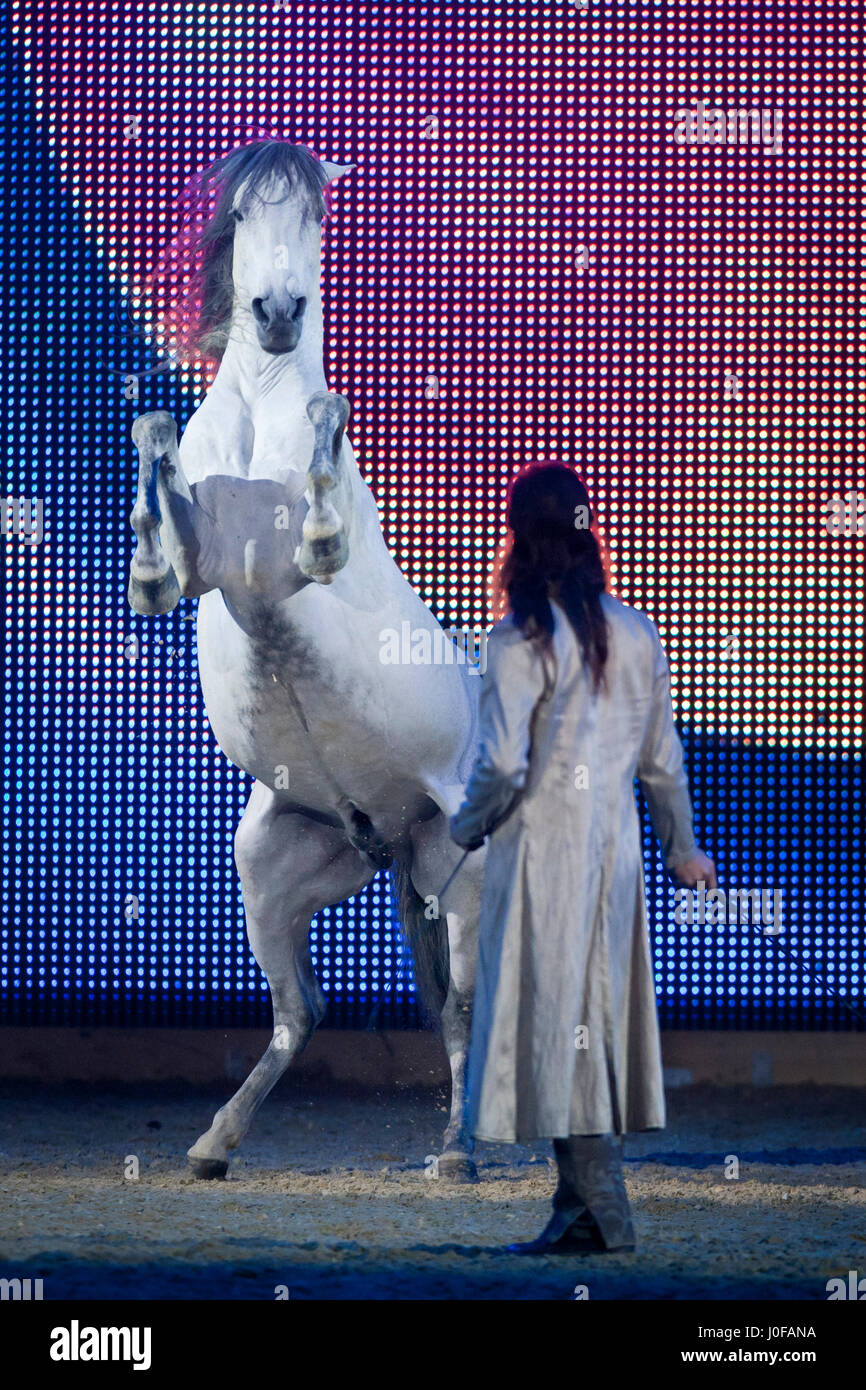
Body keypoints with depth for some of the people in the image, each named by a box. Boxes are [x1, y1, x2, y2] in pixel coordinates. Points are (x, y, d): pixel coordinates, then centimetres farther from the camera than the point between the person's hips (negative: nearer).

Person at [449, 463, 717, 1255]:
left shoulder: (522, 640, -13)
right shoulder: (636, 634, 5)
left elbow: (502, 764, -18)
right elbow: (662, 757, 11)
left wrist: (467, 826, 1)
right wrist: (682, 847, 24)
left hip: (542, 851, -6)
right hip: (615, 847, 6)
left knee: (556, 1022, -2)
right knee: (602, 1024, 11)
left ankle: (602, 1212, -5)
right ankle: (582, 1205, 14)